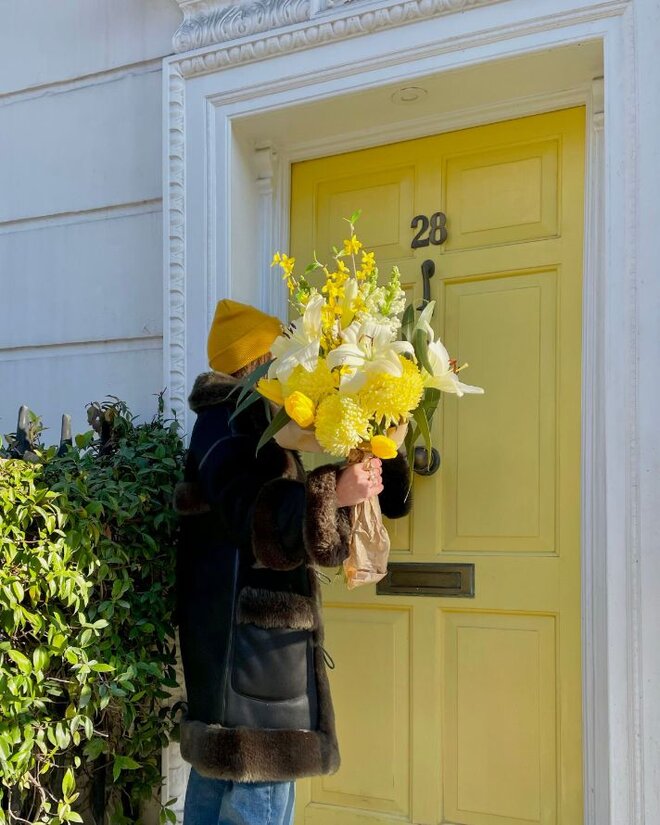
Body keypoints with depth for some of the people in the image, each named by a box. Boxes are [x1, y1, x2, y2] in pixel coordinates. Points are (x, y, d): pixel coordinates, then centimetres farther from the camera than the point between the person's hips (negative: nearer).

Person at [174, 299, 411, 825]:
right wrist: (332, 492, -37)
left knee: (220, 767, 16)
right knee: (262, 768, -8)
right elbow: (251, 516, -27)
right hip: (253, 628, -11)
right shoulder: (229, 422, -12)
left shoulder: (250, 420, 19)